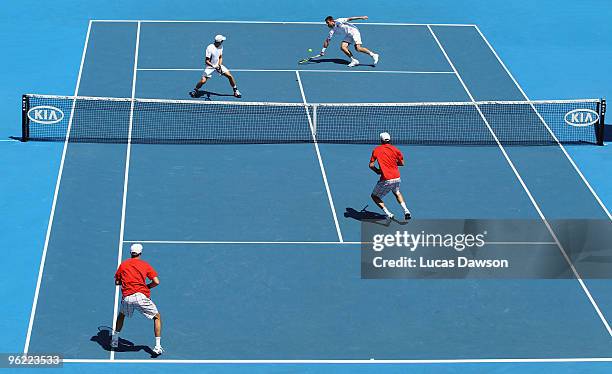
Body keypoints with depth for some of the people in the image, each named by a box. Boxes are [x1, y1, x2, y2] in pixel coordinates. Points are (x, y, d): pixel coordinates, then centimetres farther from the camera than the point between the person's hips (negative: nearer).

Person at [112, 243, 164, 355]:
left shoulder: (123, 265, 13)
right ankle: (158, 347, 5)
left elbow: (117, 282, 16)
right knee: (157, 317, 15)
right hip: (141, 296, -3)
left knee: (121, 315, 34)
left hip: (126, 298, 3)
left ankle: (115, 340, 36)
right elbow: (156, 282, 0)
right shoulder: (145, 265, 7)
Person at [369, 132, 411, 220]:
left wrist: (377, 170, 16)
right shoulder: (395, 150, 4)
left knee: (375, 196, 14)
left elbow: (371, 165, -2)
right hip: (397, 178, 4)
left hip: (386, 180, -4)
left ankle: (388, 214, -3)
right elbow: (402, 163, 11)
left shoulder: (376, 150, -1)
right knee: (397, 193, 34)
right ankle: (406, 210, 16)